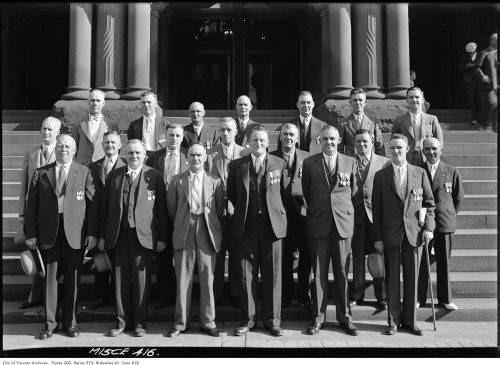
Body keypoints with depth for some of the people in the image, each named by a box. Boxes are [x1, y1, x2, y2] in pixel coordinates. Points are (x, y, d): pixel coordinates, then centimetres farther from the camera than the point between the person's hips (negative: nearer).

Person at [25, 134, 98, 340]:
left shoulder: (84, 172, 5)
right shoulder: (40, 173, 8)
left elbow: (93, 204, 1)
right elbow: (31, 205, 6)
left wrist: (92, 233, -5)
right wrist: (31, 234, -1)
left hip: (75, 234, -1)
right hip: (49, 234, 1)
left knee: (72, 279, 6)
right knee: (50, 278, 5)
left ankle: (70, 322, 20)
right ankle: (50, 323, 17)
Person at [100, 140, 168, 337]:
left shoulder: (154, 176, 2)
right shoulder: (114, 175, 10)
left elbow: (162, 208, 0)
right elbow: (105, 206, 10)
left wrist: (162, 237, -4)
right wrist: (102, 235, 5)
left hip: (143, 234, -2)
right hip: (118, 234, 2)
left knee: (141, 278, 2)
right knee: (120, 278, 7)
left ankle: (139, 322, 15)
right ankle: (122, 321, 19)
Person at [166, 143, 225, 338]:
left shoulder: (215, 181, 7)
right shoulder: (177, 181, 7)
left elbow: (220, 209, 9)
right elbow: (171, 207, 11)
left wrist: (213, 226, 8)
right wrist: (180, 224, 12)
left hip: (207, 233, 0)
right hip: (184, 233, 0)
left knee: (207, 278, 2)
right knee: (183, 279, 3)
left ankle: (207, 322, 13)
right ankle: (181, 322, 13)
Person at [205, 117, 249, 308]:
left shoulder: (245, 154, 3)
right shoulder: (209, 154, 4)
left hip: (237, 210, 0)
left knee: (237, 254, 7)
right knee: (216, 254, 6)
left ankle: (235, 294, 20)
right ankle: (216, 294, 18)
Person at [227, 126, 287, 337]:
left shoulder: (279, 164, 5)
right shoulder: (237, 165, 6)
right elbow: (231, 193, 14)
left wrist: (280, 213, 4)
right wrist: (241, 210, 9)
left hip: (272, 224, 0)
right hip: (246, 225, 1)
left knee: (272, 274, 3)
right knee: (247, 274, 4)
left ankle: (272, 320, 14)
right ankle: (248, 320, 15)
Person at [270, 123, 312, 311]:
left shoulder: (307, 158, 8)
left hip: (303, 211, 1)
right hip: (280, 212, 0)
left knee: (306, 256, 3)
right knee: (283, 256, 7)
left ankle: (304, 295, 18)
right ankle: (286, 295, 21)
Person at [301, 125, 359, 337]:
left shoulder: (350, 162, 6)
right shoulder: (310, 163, 4)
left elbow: (352, 191, 15)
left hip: (343, 223, 1)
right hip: (318, 224, 0)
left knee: (342, 273, 5)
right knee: (319, 273, 4)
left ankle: (344, 317, 16)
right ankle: (318, 317, 14)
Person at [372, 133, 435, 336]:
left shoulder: (419, 173, 7)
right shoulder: (381, 176, 3)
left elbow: (429, 202, 10)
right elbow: (376, 209, 2)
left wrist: (428, 227, -3)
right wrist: (377, 238, -3)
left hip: (414, 233, 1)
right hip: (390, 235, -1)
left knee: (412, 278, 7)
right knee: (392, 279, 4)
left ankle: (410, 321, 18)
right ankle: (393, 321, 15)